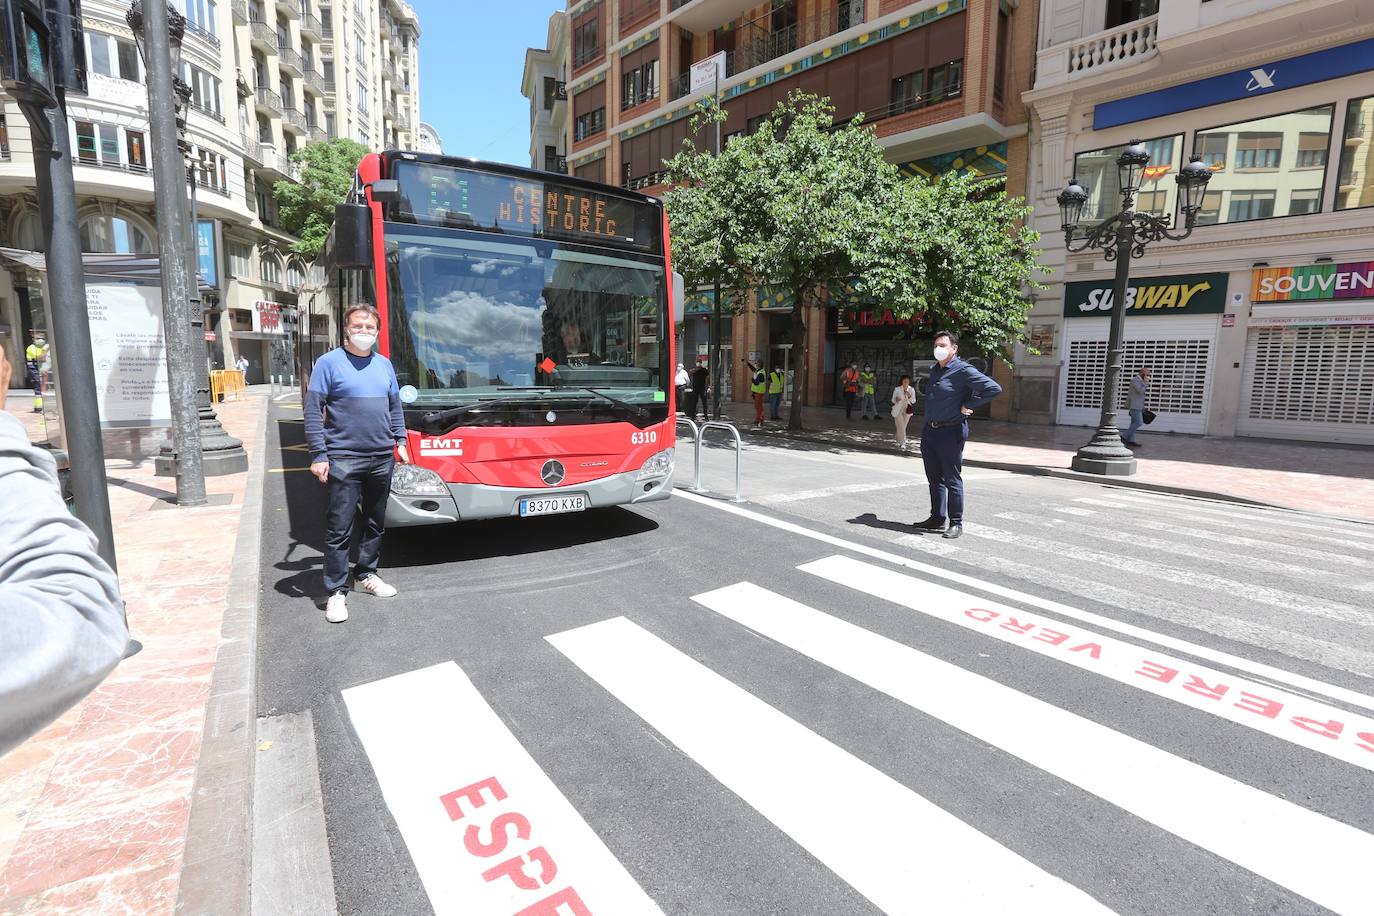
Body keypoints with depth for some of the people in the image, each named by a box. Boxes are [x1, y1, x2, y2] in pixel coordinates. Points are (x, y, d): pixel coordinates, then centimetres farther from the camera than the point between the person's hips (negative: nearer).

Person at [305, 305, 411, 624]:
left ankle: (366, 574, 31)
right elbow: (313, 411, -7)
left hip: (382, 459, 5)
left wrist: (400, 441, 10)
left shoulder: (384, 364, 11)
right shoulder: (329, 362, -4)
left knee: (375, 523, 15)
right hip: (344, 460, -5)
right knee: (340, 529, -1)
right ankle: (336, 591, 9)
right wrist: (318, 455, -12)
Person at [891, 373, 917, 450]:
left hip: (907, 411, 3)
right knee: (901, 427, -12)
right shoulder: (897, 389, -7)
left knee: (903, 427, 11)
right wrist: (896, 400, -23)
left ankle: (899, 441, 30)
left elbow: (914, 401, -1)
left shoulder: (912, 390, -2)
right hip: (898, 410, -3)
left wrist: (909, 396, -21)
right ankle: (902, 444, -12)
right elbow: (893, 400, 0)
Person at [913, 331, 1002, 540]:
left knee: (952, 480, -1)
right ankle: (937, 518, 24)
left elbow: (994, 388, -18)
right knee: (934, 479, 14)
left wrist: (968, 405, -12)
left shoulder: (963, 370, -11)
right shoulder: (934, 370, 12)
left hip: (950, 432, -8)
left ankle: (956, 523, 9)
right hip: (929, 431, 8)